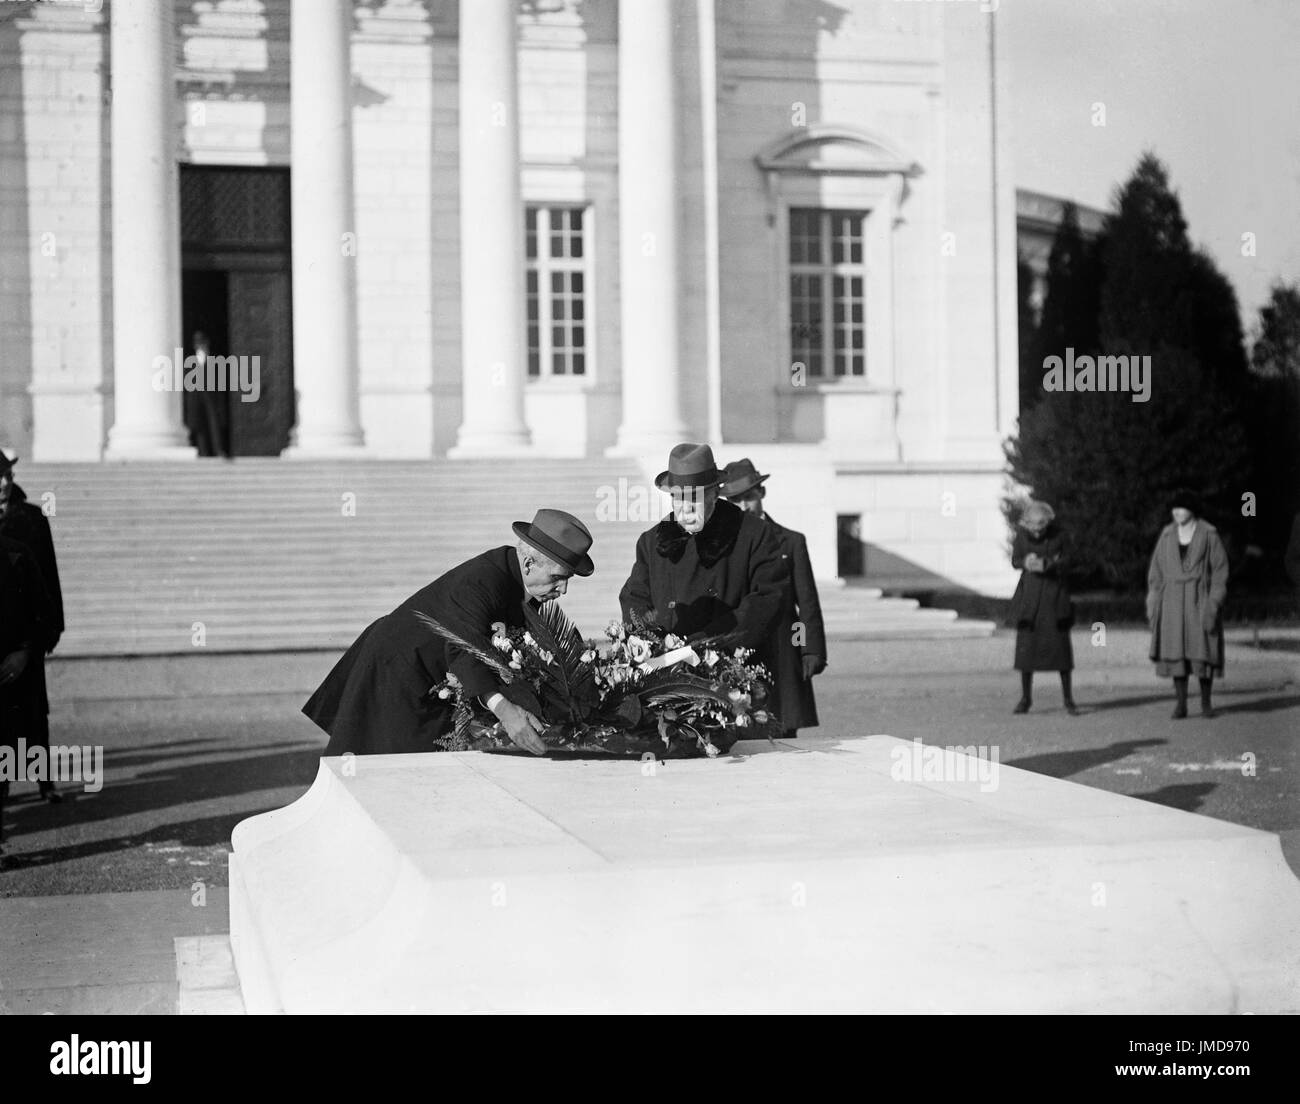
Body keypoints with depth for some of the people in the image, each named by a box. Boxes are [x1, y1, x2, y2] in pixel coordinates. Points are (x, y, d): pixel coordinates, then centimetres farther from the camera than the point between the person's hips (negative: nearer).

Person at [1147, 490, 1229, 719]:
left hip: (1201, 599, -2)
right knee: (1176, 651, -3)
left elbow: (1220, 569, -5)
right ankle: (1181, 704, 1)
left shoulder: (1209, 534, -4)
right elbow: (1156, 571, 8)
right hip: (1174, 600, 2)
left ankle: (1206, 702, 12)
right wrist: (1153, 604, 1)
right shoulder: (1167, 535, 5)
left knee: (1203, 650, -2)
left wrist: (1214, 604, -14)